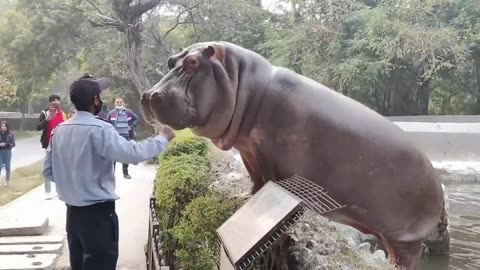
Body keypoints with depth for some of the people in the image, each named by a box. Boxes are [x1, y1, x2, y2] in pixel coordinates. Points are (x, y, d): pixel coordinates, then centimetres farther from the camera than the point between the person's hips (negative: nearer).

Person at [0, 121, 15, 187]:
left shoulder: (10, 134, -2)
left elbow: (13, 144, -2)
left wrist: (6, 144, -19)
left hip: (7, 152, 0)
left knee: (7, 167, 9)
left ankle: (8, 181, 19)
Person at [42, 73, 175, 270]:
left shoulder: (59, 131, 3)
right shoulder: (100, 129, -19)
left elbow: (48, 171, 9)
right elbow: (133, 153, -25)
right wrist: (163, 138, -12)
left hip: (73, 212, 7)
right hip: (98, 213, -7)